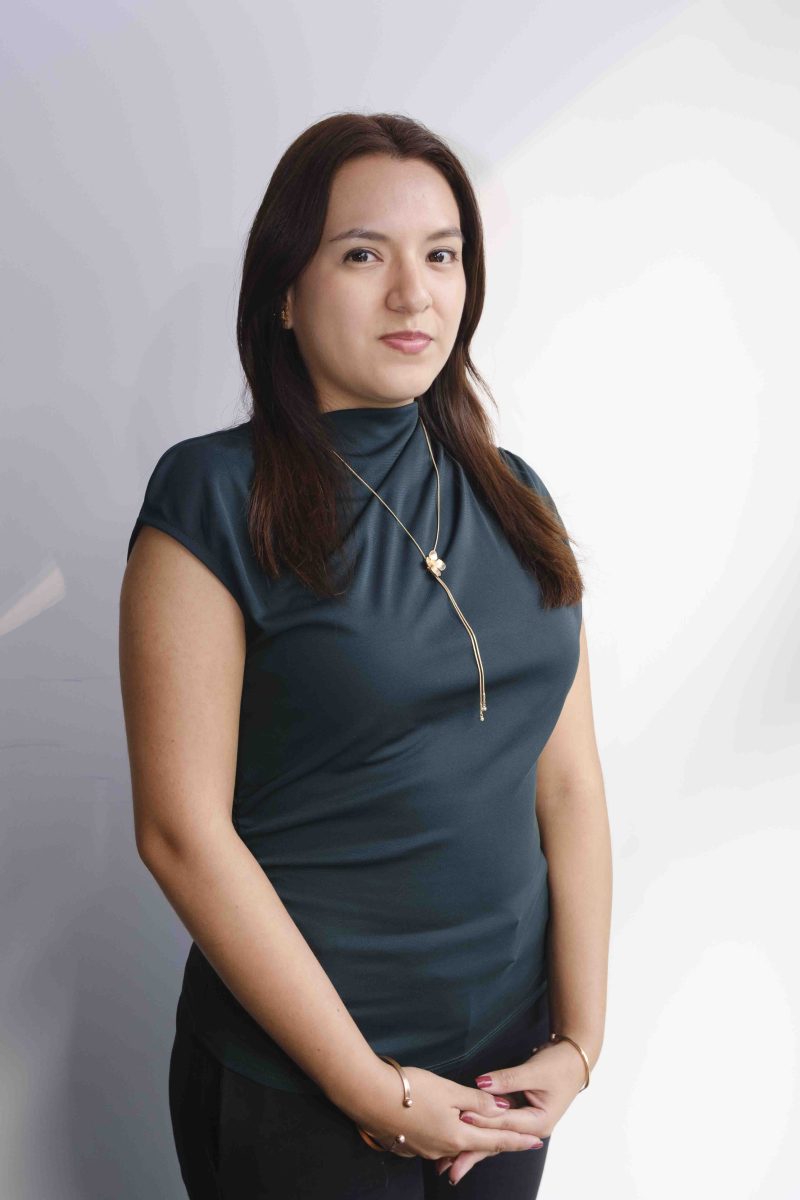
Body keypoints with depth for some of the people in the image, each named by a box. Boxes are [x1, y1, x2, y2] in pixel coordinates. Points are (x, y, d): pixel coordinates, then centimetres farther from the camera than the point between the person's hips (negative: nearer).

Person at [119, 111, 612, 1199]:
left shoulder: (514, 496, 3)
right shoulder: (214, 496, -13)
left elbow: (568, 784, 3)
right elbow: (183, 832, -16)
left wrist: (580, 1037, -4)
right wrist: (374, 1090, -14)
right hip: (296, 1088, -5)